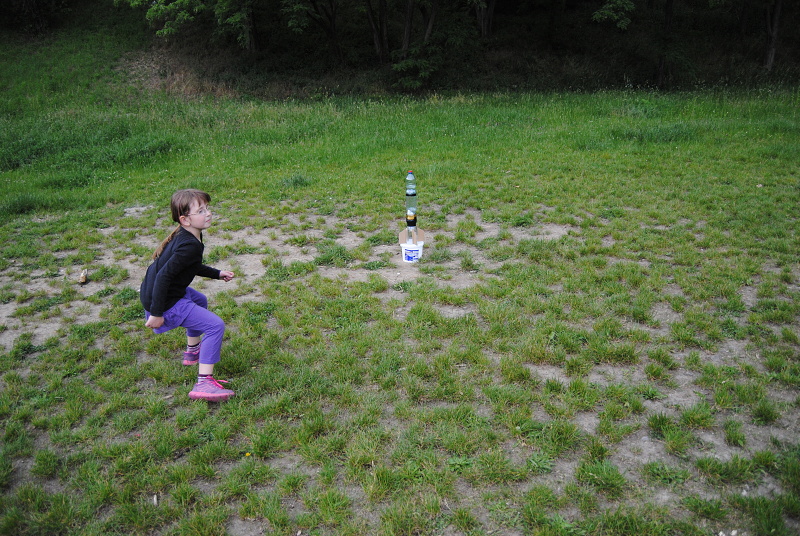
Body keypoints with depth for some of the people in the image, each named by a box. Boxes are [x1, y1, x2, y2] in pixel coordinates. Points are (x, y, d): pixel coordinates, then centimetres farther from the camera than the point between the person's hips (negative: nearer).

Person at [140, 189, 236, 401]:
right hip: (168, 303, -11)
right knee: (215, 326, -12)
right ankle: (204, 384, -15)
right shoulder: (190, 246, -27)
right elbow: (163, 276, -30)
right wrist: (157, 313, -25)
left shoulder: (184, 236, 5)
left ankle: (193, 351, 50)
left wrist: (217, 274, 23)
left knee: (200, 301, 36)